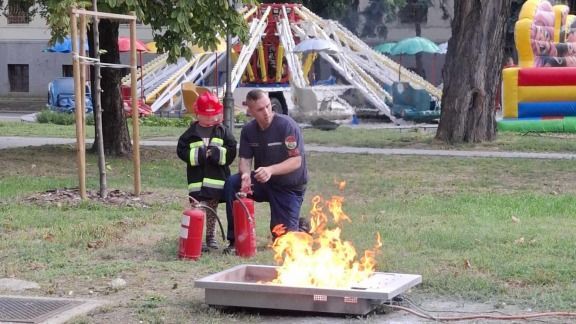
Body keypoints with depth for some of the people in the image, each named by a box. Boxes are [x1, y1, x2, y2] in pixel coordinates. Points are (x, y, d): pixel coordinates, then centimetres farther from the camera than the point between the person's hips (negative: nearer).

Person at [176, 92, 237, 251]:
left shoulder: (223, 131, 4)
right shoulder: (191, 133, 3)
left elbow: (231, 151, -2)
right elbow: (182, 151, -3)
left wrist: (216, 153, -17)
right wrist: (199, 154, -15)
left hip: (217, 179, 2)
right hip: (198, 179, -2)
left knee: (212, 210, 13)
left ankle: (211, 237, 24)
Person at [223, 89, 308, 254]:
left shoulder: (287, 125, -19)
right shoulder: (248, 130, -3)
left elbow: (296, 161, -22)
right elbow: (244, 159, -4)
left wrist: (271, 170, -38)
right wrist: (246, 175, -29)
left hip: (289, 187, -4)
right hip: (262, 184, 4)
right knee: (232, 183, -24)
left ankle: (301, 226, 29)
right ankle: (236, 240, -16)